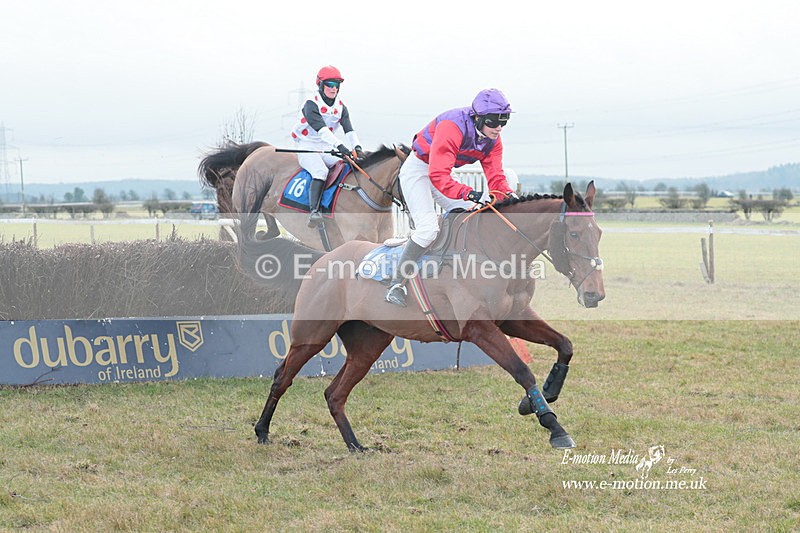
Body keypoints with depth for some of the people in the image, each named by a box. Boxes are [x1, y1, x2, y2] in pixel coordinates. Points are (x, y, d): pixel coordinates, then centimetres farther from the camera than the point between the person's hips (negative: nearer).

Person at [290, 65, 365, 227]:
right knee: (320, 171, -33)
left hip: (327, 149, 7)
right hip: (307, 146, -7)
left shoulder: (341, 107, 8)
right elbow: (321, 129, -28)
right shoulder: (311, 105, -13)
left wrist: (356, 147, -26)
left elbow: (349, 130, -5)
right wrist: (339, 145, -41)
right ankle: (313, 211, -43)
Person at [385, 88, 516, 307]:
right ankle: (396, 284, -18)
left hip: (441, 172, 9)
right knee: (428, 227, -23)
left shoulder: (492, 140, -9)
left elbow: (495, 177, -10)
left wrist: (509, 195, -32)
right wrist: (468, 193, -53)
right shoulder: (453, 127, -35)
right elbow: (438, 175, -41)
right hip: (418, 170, -9)